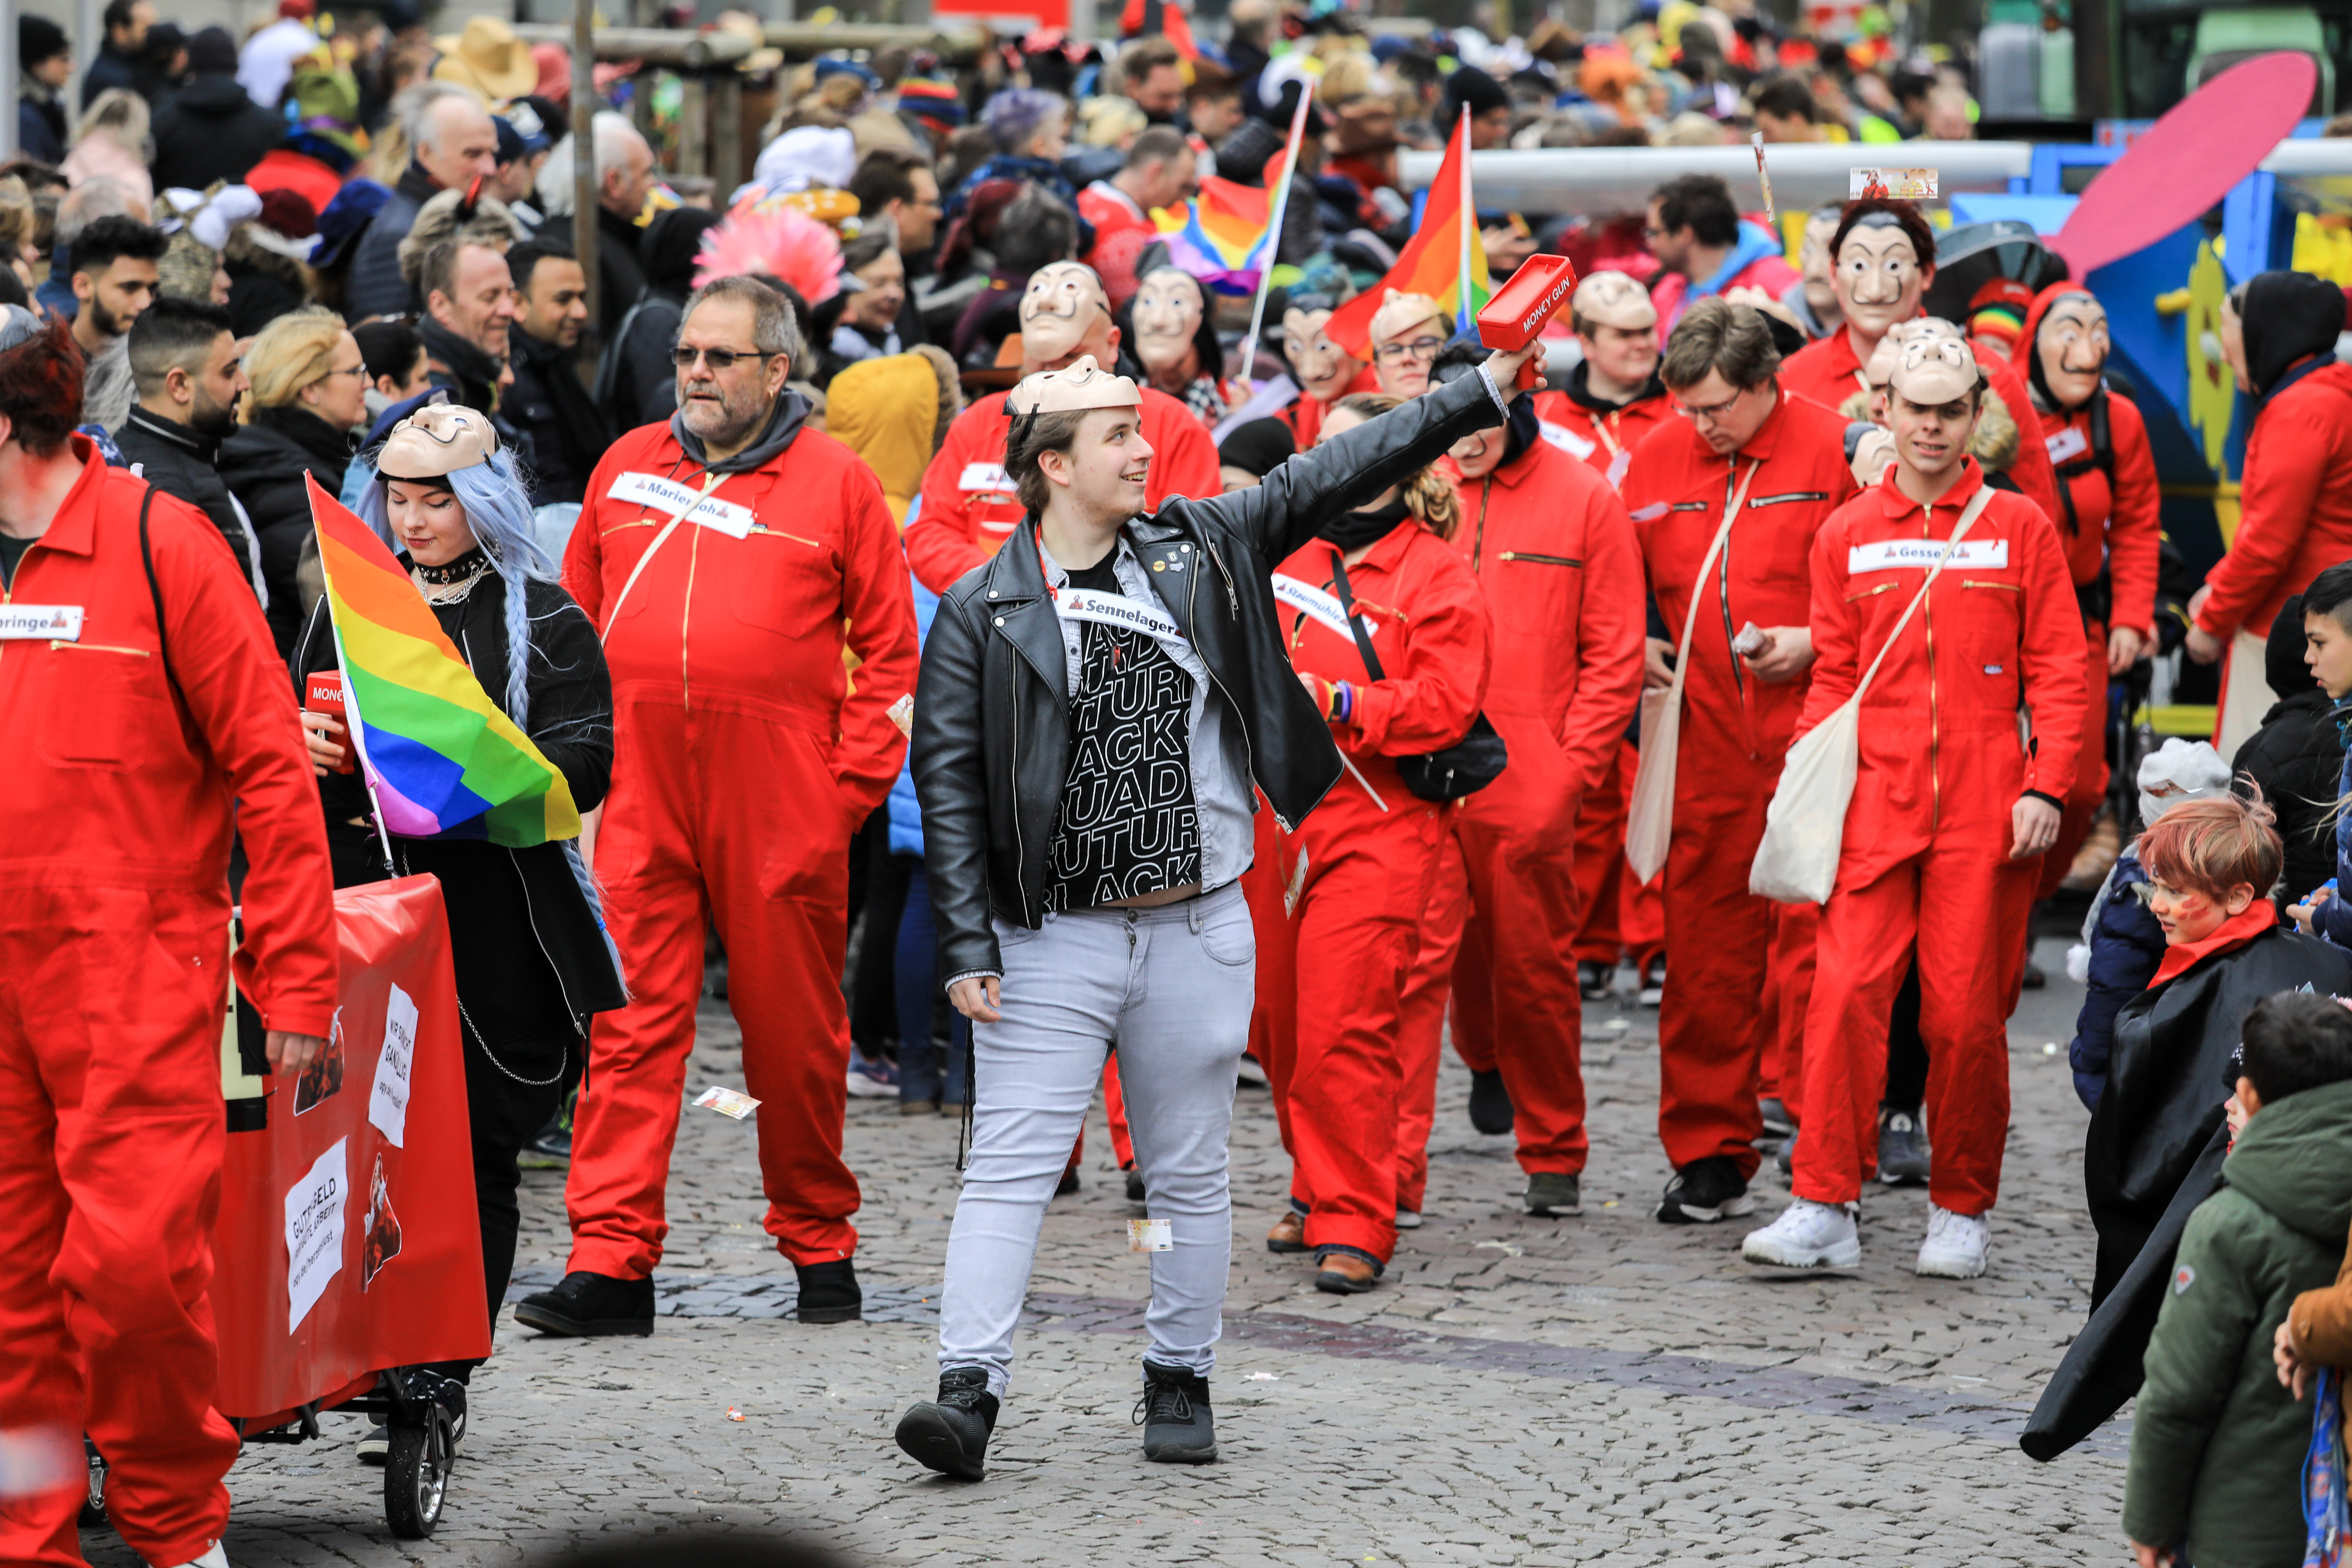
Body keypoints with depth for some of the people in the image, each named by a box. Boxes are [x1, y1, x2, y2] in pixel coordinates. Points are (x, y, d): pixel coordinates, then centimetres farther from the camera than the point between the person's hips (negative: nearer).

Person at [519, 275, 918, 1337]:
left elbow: (888, 646, 4)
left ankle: (820, 1247, 21)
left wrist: (852, 781, -4)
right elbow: (578, 621, 17)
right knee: (630, 1020, -4)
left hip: (781, 799, -2)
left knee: (793, 1027, 6)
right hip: (637, 791, 2)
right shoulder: (626, 469, 13)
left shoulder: (836, 484, 4)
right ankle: (611, 1261, -5)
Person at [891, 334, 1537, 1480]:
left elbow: (1334, 477, 7)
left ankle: (1179, 1384, 20)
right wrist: (966, 944, -11)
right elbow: (949, 781, -5)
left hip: (1199, 931, 3)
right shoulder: (983, 611, -4)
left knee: (1190, 1173, 9)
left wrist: (1489, 386, 3)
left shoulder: (1198, 552, 6)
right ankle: (968, 1389, -13)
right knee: (1011, 1165, -9)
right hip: (1053, 939, -3)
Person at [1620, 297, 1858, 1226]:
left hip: (1811, 745, -4)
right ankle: (1710, 1158, 15)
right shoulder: (1656, 461, 10)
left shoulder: (1833, 451, -5)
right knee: (1705, 950, 7)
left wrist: (1814, 642, -14)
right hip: (1703, 749, 4)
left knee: (1813, 944, -8)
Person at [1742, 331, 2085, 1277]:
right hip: (1874, 801, 1)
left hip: (1984, 809, -1)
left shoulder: (2019, 529, 6)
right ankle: (1826, 1208, -8)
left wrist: (2045, 785, -5)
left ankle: (1961, 1212, 14)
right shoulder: (1847, 536, 11)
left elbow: (2059, 669, 5)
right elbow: (1835, 676, 13)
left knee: (1967, 1011, 1)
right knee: (1846, 992, -10)